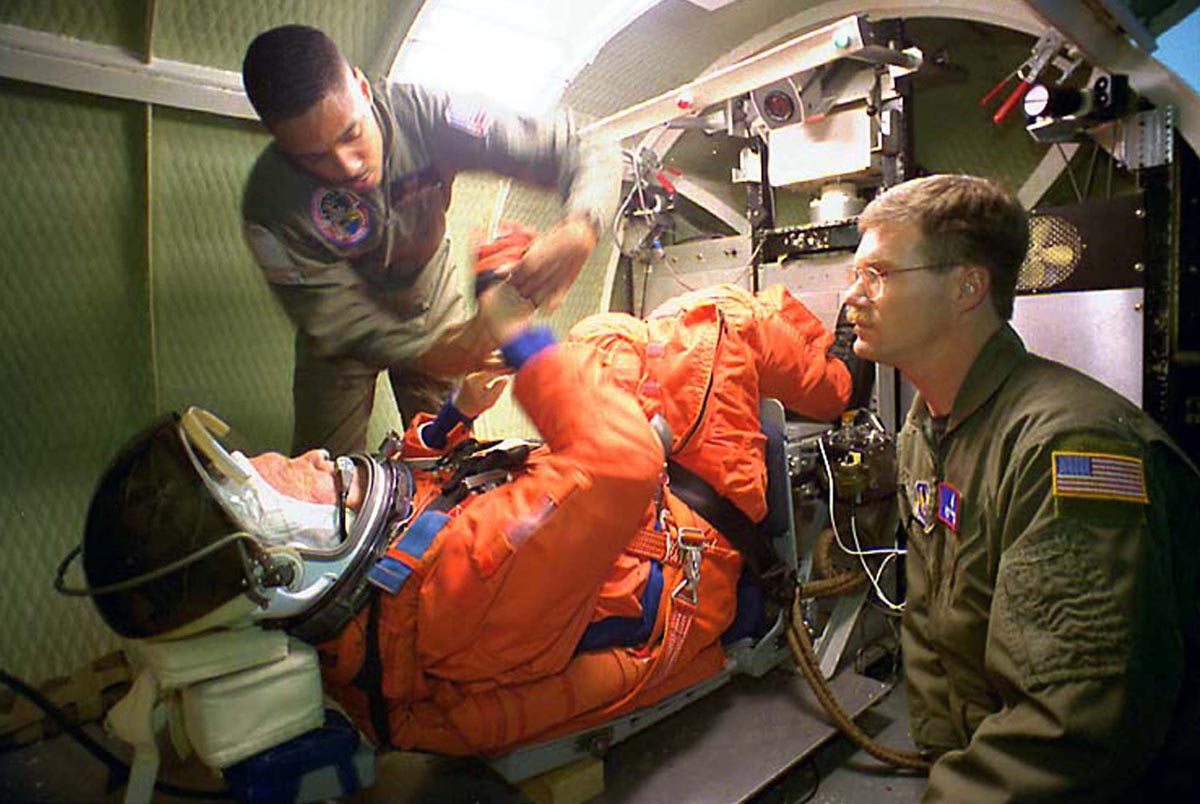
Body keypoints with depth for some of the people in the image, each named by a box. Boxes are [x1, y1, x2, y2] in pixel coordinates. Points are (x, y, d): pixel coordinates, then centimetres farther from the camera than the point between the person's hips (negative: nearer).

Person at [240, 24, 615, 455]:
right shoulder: (270, 207, -31)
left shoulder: (425, 114, -30)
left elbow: (588, 157, -29)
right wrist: (425, 354, -42)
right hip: (346, 339, -1)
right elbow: (337, 322, -24)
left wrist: (578, 231, -51)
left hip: (434, 305, 1)